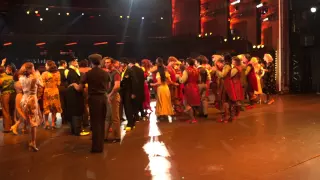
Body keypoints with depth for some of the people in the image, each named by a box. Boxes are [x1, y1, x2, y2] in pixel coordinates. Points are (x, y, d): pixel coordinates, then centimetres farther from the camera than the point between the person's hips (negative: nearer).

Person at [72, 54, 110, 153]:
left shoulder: (88, 74, -8)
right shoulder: (105, 73, 4)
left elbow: (79, 88, -2)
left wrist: (74, 84, 19)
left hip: (94, 98, -4)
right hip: (103, 98, 4)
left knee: (95, 122, 4)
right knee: (101, 122, 15)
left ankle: (96, 147, 10)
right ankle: (100, 145, 25)